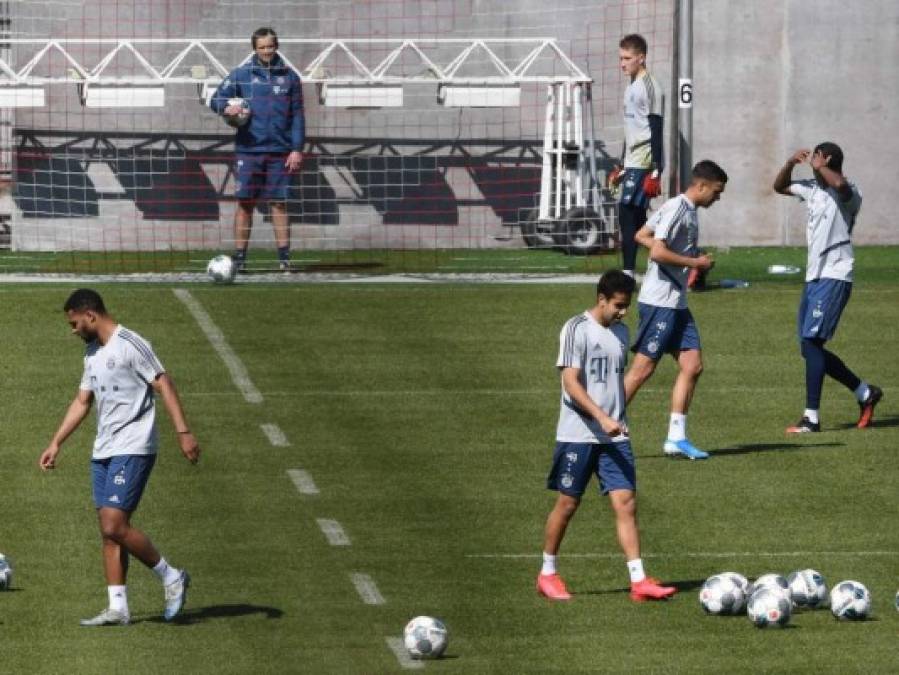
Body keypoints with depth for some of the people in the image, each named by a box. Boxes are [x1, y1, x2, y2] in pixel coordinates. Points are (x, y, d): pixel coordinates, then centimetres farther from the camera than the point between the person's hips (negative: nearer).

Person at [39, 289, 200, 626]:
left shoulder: (130, 345, -11)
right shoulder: (93, 353, 16)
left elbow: (164, 385, -15)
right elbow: (82, 402, 24)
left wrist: (183, 432, -22)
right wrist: (56, 443, 20)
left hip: (133, 450, -9)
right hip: (103, 452, 9)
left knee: (115, 526, -15)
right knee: (108, 529, 4)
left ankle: (171, 578, 2)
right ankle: (118, 608, 5)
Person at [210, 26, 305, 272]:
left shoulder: (289, 77, 7)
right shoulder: (241, 75, 5)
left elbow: (297, 115, 7)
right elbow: (216, 100, 4)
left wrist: (297, 150, -1)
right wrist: (227, 108, -19)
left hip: (279, 151, 0)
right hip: (248, 150, 0)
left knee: (278, 204, 1)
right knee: (245, 204, 0)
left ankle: (284, 258, 2)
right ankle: (239, 258, 4)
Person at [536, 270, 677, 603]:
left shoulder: (620, 332, 12)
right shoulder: (576, 329, -10)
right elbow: (571, 383, -17)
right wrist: (602, 418, -25)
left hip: (614, 435, 5)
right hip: (577, 434, -5)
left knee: (626, 503, -4)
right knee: (567, 503, 4)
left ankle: (639, 581, -9)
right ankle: (547, 574, 21)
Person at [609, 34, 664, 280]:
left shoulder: (649, 86, -11)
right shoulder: (631, 87, 17)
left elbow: (656, 130, -15)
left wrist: (655, 170, -19)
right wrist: (621, 167, 25)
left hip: (643, 162, -9)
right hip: (632, 163, 9)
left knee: (627, 213, -15)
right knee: (635, 217, 9)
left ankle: (628, 273, -17)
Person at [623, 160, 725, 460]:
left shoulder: (688, 211, 15)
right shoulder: (676, 209, -14)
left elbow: (641, 236, 23)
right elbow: (657, 253, -23)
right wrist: (695, 262, -13)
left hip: (676, 303, 10)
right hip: (659, 302, -10)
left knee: (692, 365, 4)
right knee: (643, 368, -8)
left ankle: (676, 438, 6)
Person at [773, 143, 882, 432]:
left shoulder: (848, 194, -12)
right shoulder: (812, 189, 14)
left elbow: (839, 184, -36)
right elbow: (780, 186, 27)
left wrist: (819, 165, -20)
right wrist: (791, 163, 8)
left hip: (834, 278, -9)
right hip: (814, 278, 9)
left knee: (811, 342, -15)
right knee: (810, 348, 10)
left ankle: (811, 417, -13)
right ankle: (865, 393, 24)